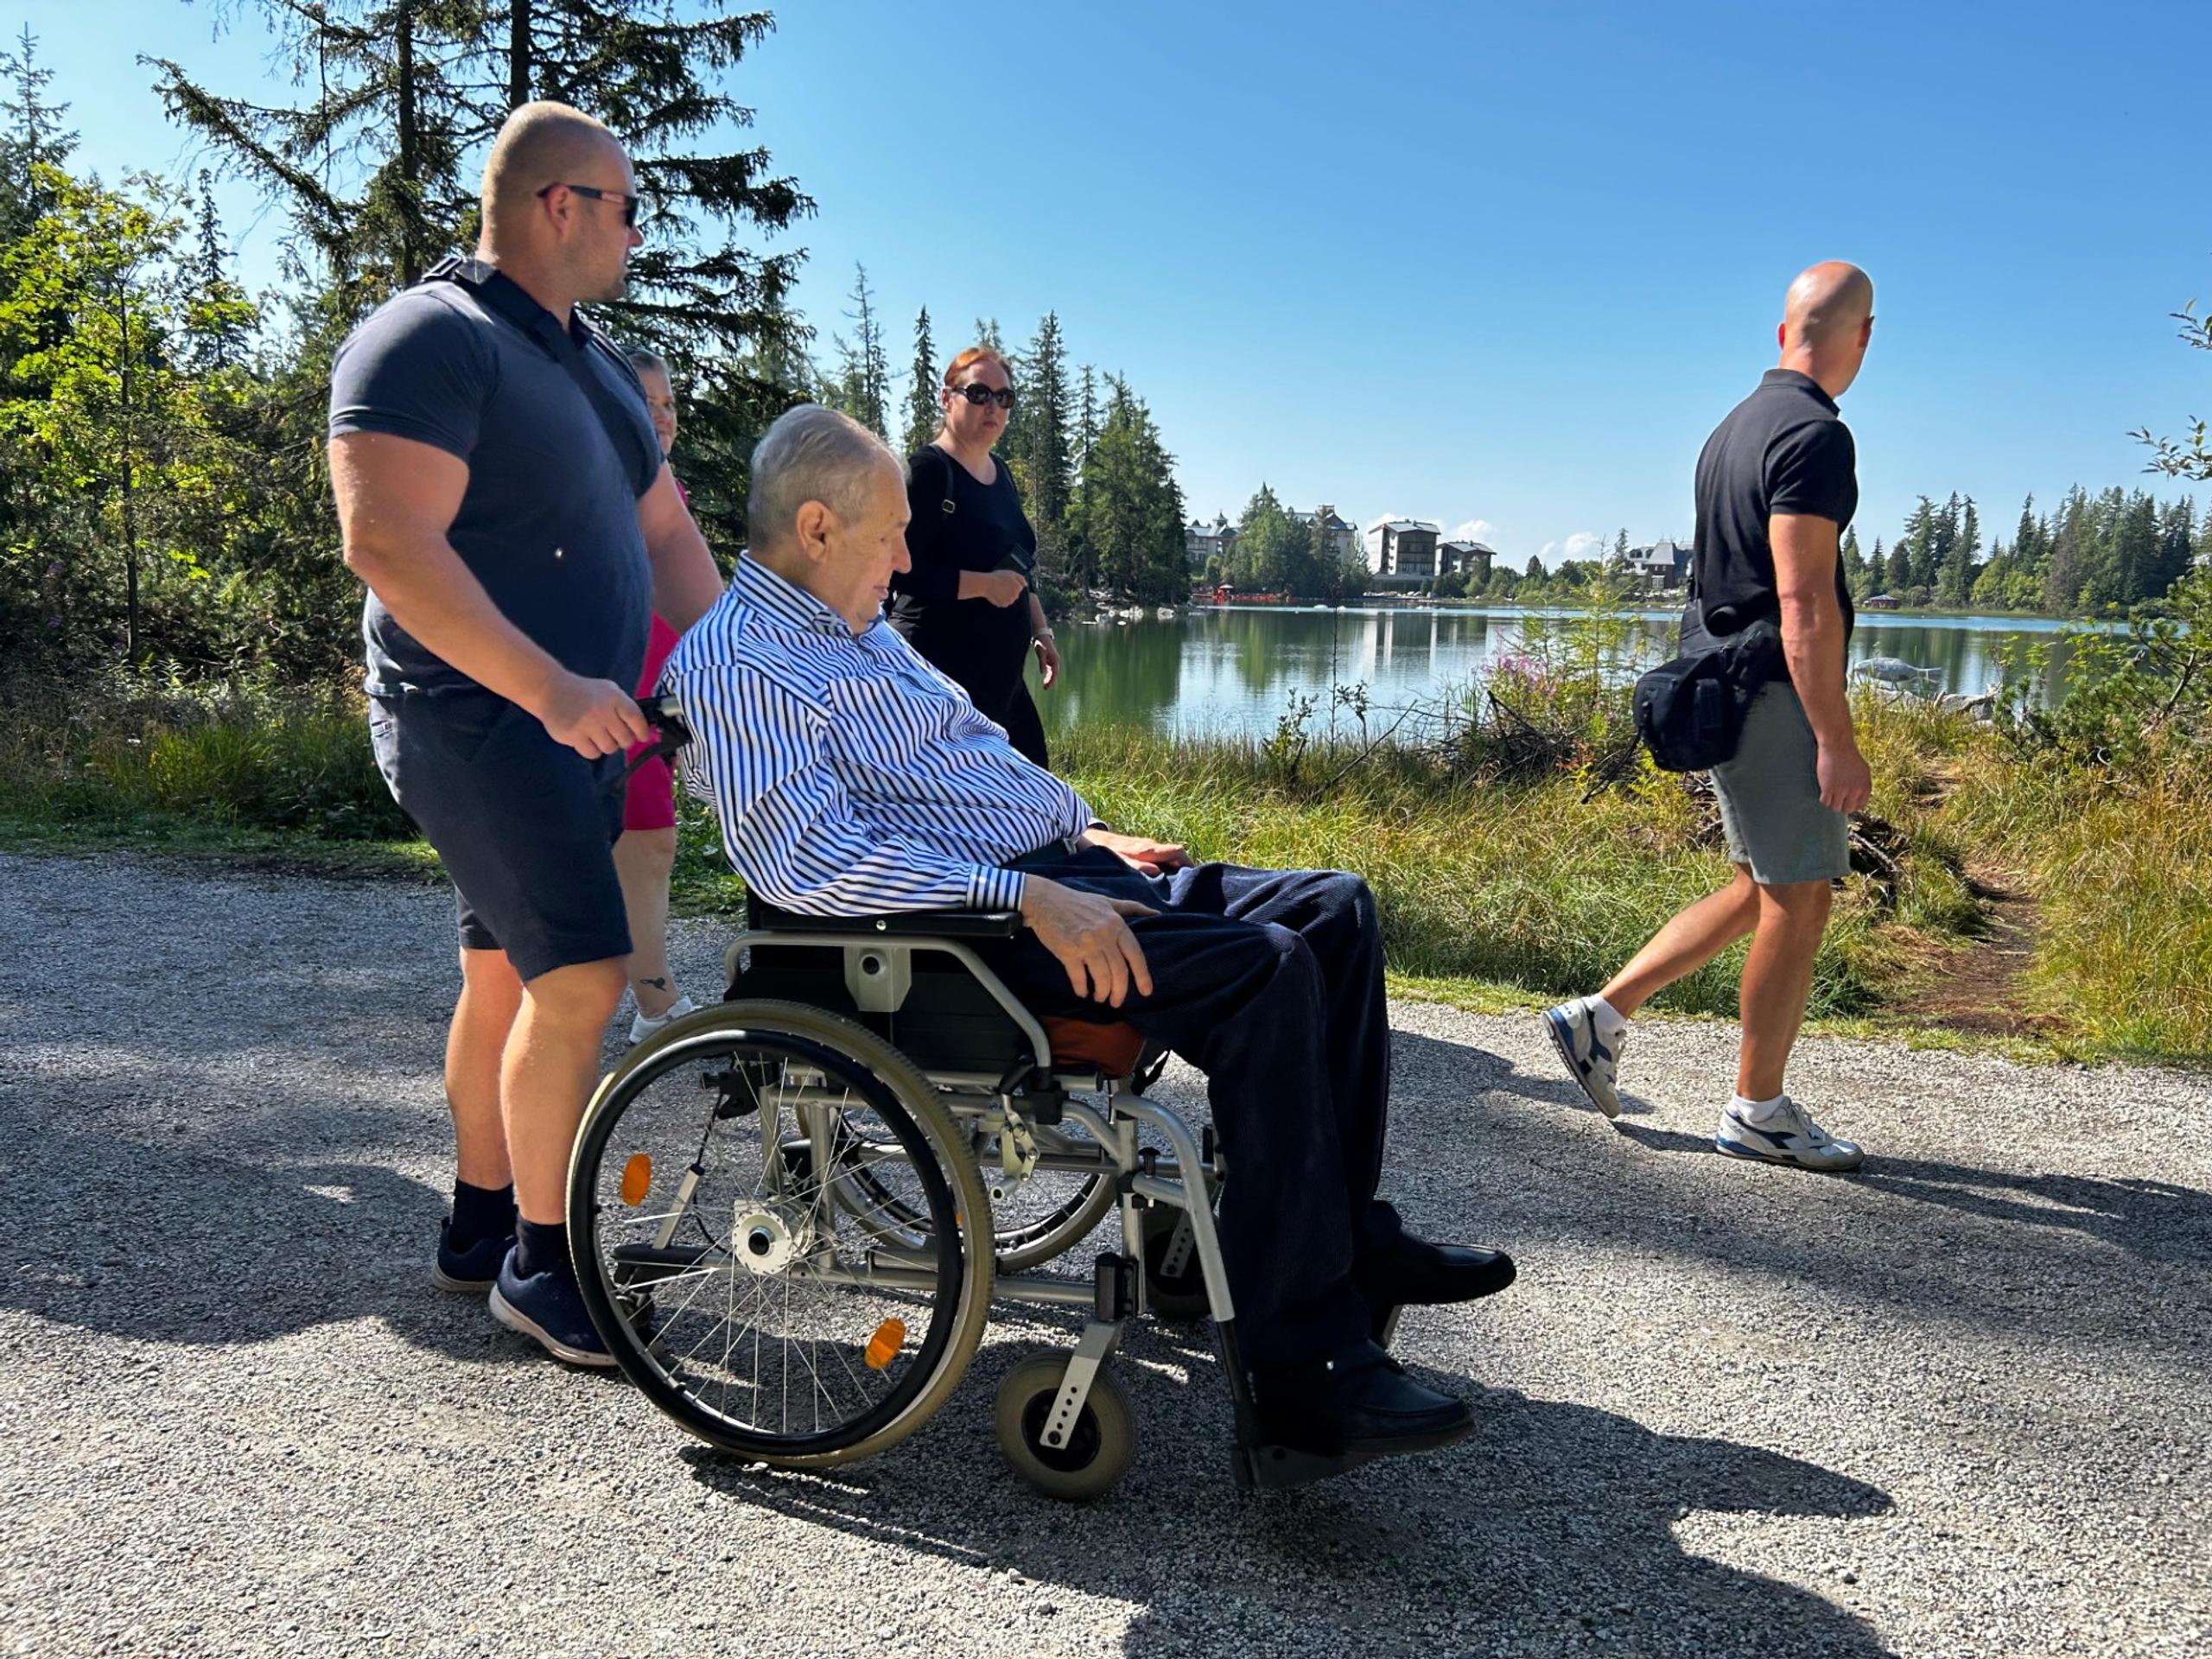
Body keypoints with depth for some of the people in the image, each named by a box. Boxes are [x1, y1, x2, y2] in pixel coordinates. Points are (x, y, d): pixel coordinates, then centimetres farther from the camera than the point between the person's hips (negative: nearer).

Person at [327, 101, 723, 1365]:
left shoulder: (593, 361, 17)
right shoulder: (429, 339, -12)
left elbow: (666, 533, 20)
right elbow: (387, 542, -23)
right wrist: (549, 686, -29)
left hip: (574, 725, 9)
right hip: (474, 717, -9)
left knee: (509, 977, 15)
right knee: (582, 976, -14)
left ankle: (483, 1226, 28)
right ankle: (540, 1261, 1)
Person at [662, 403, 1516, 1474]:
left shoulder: (860, 626, 21)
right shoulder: (736, 665, -10)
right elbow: (812, 861, -24)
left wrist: (1087, 833, 16)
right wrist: (1031, 898, -27)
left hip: (1056, 871, 10)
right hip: (973, 924, -10)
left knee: (1335, 910, 2)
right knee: (1267, 971, -26)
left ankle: (1349, 1239, 7)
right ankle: (1303, 1364, -20)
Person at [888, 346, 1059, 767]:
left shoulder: (1000, 474, 15)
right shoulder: (927, 471, -11)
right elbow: (897, 571, -19)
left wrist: (1040, 630, 19)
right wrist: (985, 584, -20)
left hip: (1000, 675, 9)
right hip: (943, 674, -9)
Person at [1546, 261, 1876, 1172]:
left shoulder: (1734, 426, 15)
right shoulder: (1816, 435, -14)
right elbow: (1803, 598, -21)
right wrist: (1836, 739, -21)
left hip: (1718, 686, 9)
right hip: (1775, 694, -9)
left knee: (1761, 889, 17)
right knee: (1798, 899, 1)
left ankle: (1603, 1013, 15)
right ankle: (1758, 1111, 11)